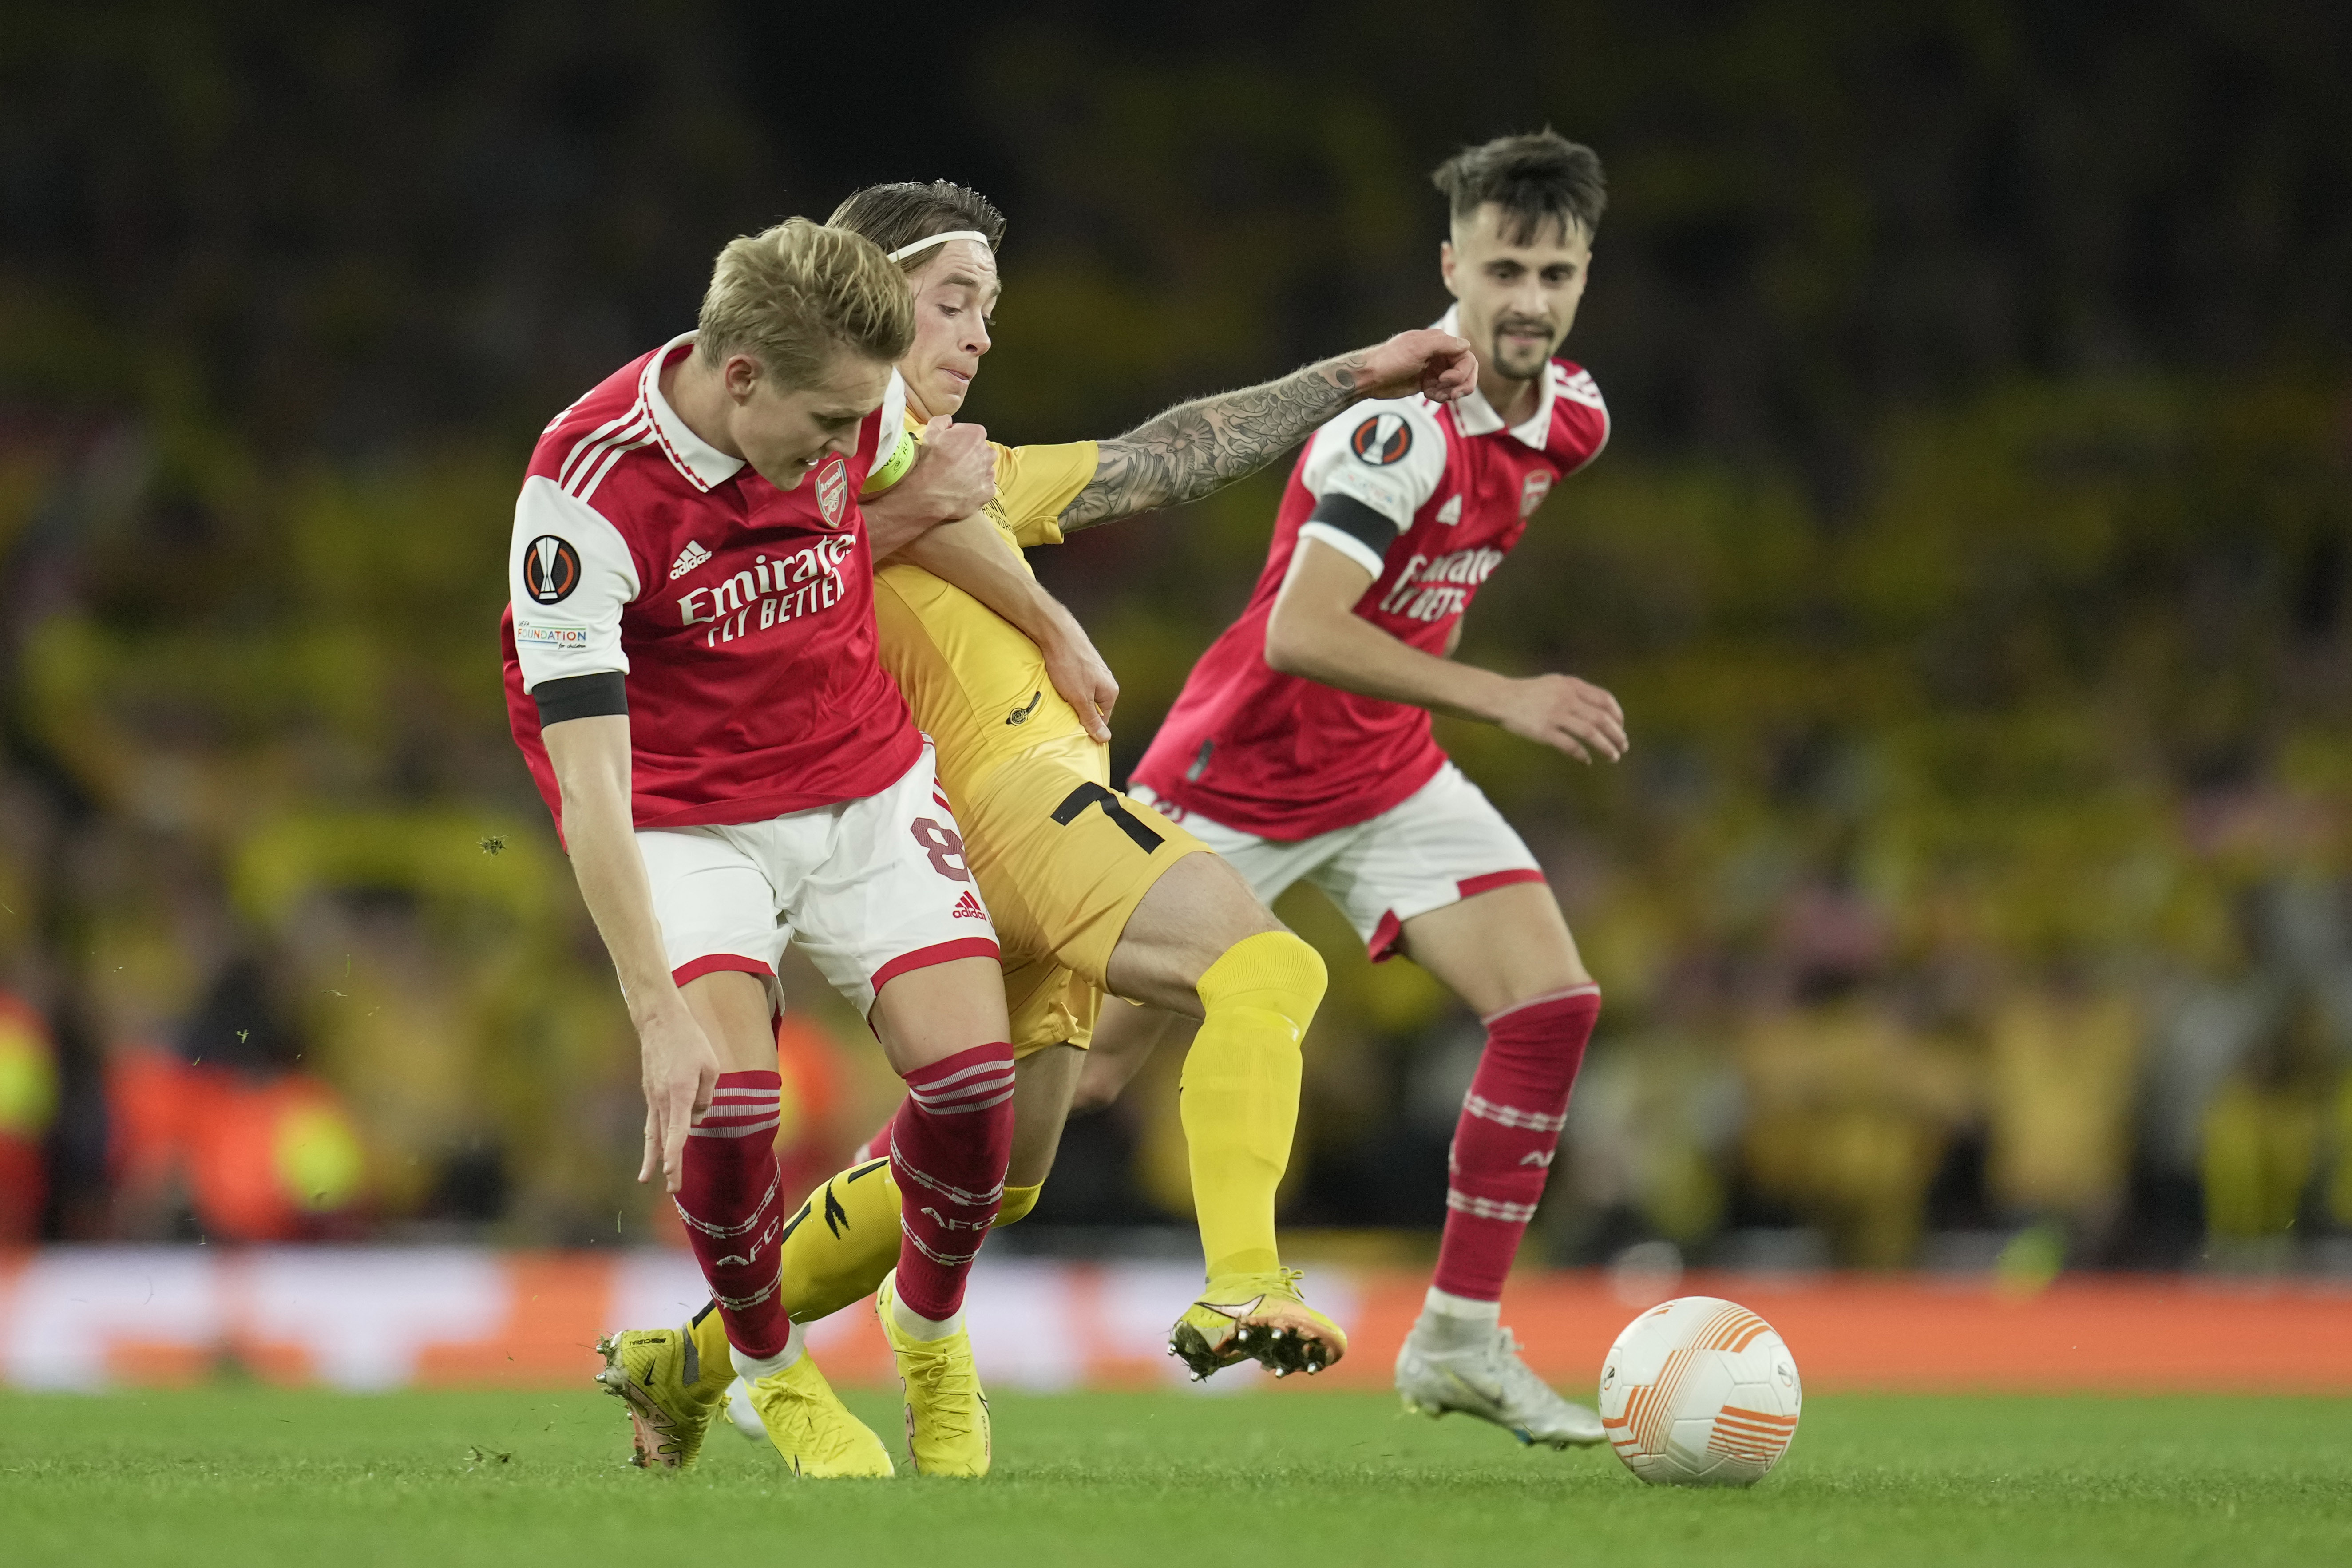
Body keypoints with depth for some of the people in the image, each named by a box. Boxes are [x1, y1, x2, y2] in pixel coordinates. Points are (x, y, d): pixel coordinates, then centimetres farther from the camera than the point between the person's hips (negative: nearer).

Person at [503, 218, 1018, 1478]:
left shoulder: (853, 405, -13)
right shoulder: (587, 489, -28)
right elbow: (589, 782, -30)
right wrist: (661, 1014, -36)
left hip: (867, 781, 4)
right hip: (685, 817, -4)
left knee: (970, 1067, -13)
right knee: (725, 1090, -24)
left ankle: (930, 1328, 17)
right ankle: (767, 1370, 5)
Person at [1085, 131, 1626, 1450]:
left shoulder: (1571, 419, -2)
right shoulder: (1401, 421, -28)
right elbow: (1299, 633, -37)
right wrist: (1501, 699, -39)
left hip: (1388, 776, 7)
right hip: (1236, 782, -7)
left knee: (1553, 1003, -12)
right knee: (1077, 1074, 0)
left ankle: (1461, 1339, -4)